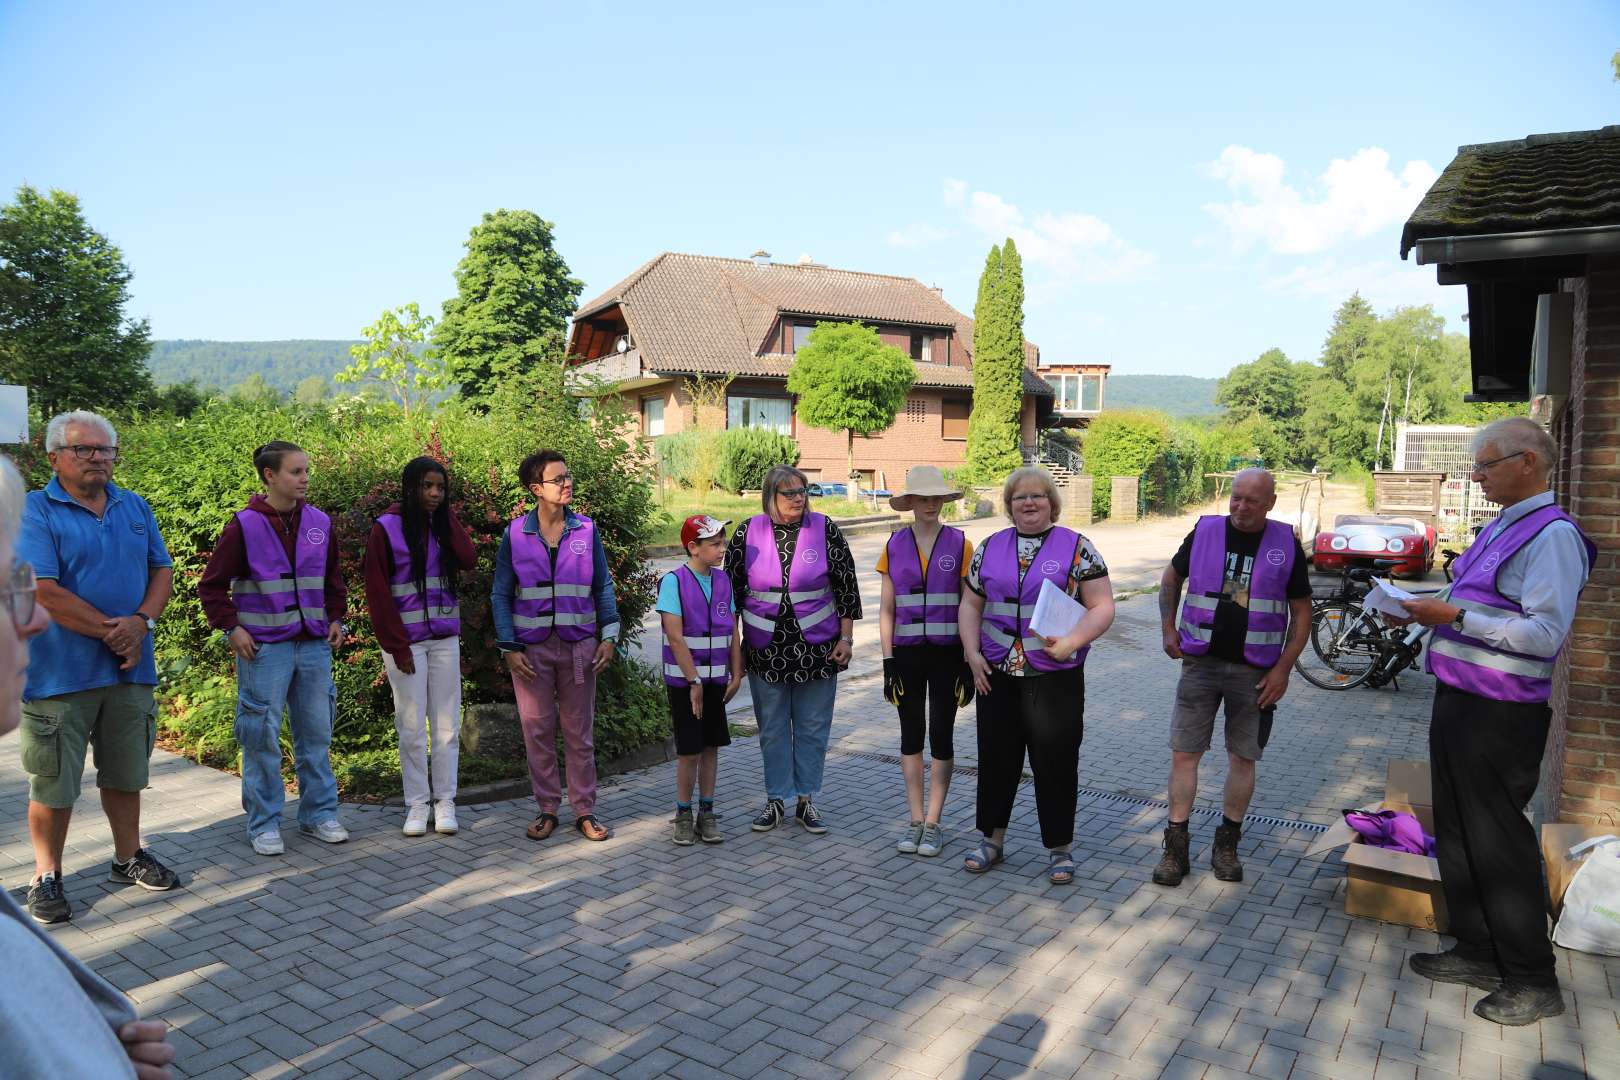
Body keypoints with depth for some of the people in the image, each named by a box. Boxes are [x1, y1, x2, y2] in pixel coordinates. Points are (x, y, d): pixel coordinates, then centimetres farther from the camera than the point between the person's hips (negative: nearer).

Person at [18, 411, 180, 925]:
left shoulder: (135, 507, 10)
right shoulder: (35, 511, -8)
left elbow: (163, 571, 9)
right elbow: (43, 592, -16)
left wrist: (141, 621, -10)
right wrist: (112, 632, -14)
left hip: (130, 669, 5)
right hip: (60, 673, -5)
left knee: (126, 772, 16)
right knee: (54, 782, 4)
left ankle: (129, 857, 32)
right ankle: (46, 877, 20)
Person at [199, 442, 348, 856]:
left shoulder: (319, 523, 6)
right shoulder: (244, 525, -6)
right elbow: (211, 585, -1)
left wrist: (335, 618, 8)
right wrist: (231, 627, -8)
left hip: (314, 646, 4)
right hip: (264, 648, -4)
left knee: (316, 733, 10)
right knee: (263, 737, 2)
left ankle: (319, 813, 23)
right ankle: (264, 824, 15)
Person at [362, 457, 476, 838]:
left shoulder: (443, 524, 11)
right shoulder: (386, 528, -4)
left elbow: (468, 559, -7)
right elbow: (377, 593, -6)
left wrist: (447, 516, -4)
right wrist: (397, 646, -11)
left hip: (445, 638, 4)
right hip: (406, 640, -4)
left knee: (446, 724, 4)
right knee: (412, 727, 0)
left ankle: (445, 802, 12)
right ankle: (417, 804, 11)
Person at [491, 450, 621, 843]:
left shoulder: (586, 530, 1)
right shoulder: (515, 534, -1)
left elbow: (603, 587, 6)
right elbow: (501, 595, 2)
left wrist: (609, 636, -3)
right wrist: (509, 648, -6)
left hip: (578, 645, 1)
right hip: (531, 648, 0)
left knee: (580, 733, 7)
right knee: (538, 732, 7)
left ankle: (585, 810, 17)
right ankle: (547, 809, 20)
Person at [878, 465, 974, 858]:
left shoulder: (960, 544, -2)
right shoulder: (895, 545, 3)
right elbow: (887, 609, 5)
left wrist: (969, 662, -5)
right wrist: (888, 661, -1)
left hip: (947, 653, -2)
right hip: (907, 653, 2)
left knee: (940, 736, 2)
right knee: (910, 735, 8)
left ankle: (933, 824, 13)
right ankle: (915, 820, 19)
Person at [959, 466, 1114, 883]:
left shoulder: (1076, 547, 0)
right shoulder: (990, 548, 10)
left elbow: (1102, 607, -3)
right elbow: (971, 605, 13)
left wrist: (1072, 642, -17)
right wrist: (972, 653, 1)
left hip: (1055, 677, -3)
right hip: (996, 675, 3)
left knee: (1055, 762, 3)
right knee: (996, 758, 11)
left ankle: (1060, 848, 19)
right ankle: (992, 840, 27)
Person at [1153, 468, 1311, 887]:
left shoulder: (1286, 544, -1)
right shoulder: (1204, 532, 0)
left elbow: (1301, 612, 3)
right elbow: (1171, 577, 16)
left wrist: (1283, 669, -4)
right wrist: (1168, 628, 5)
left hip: (1255, 671, 0)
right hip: (1201, 663, 0)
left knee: (1243, 758, 8)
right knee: (1184, 753, -1)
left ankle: (1226, 844, 23)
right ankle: (1176, 846, 8)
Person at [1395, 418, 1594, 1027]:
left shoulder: (1552, 535, -15)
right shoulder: (1499, 528, 14)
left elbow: (1544, 635, -23)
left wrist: (1456, 617, -25)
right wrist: (1427, 613, 7)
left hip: (1500, 717, -9)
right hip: (1458, 702, 9)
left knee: (1497, 841, 0)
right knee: (1456, 834, 16)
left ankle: (1533, 981, 15)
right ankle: (1478, 953, 30)